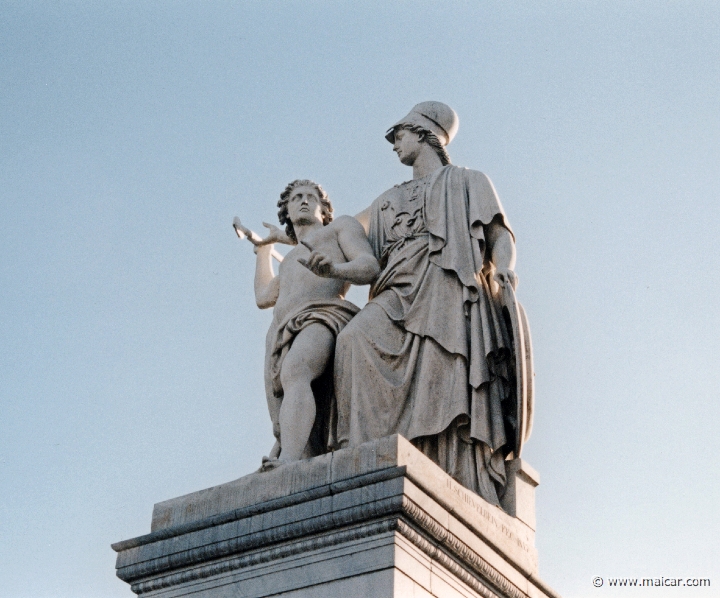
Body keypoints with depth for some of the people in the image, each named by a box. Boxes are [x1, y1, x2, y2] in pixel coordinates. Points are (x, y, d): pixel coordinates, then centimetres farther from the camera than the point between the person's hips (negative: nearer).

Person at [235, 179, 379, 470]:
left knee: (294, 373, -40)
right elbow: (264, 297, 49)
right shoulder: (292, 259, 42)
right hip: (281, 336, 7)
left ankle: (288, 463, -60)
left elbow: (370, 266, 4)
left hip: (323, 318, -7)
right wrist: (263, 247, 58)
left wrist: (334, 269, -19)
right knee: (285, 435, -14)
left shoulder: (342, 226, 22)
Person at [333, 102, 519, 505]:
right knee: (356, 342, -27)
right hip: (401, 297, 4)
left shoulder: (468, 182, 21)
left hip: (447, 291, -4)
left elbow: (501, 234, 9)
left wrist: (504, 268, -10)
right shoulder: (392, 200, 34)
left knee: (446, 391, -22)